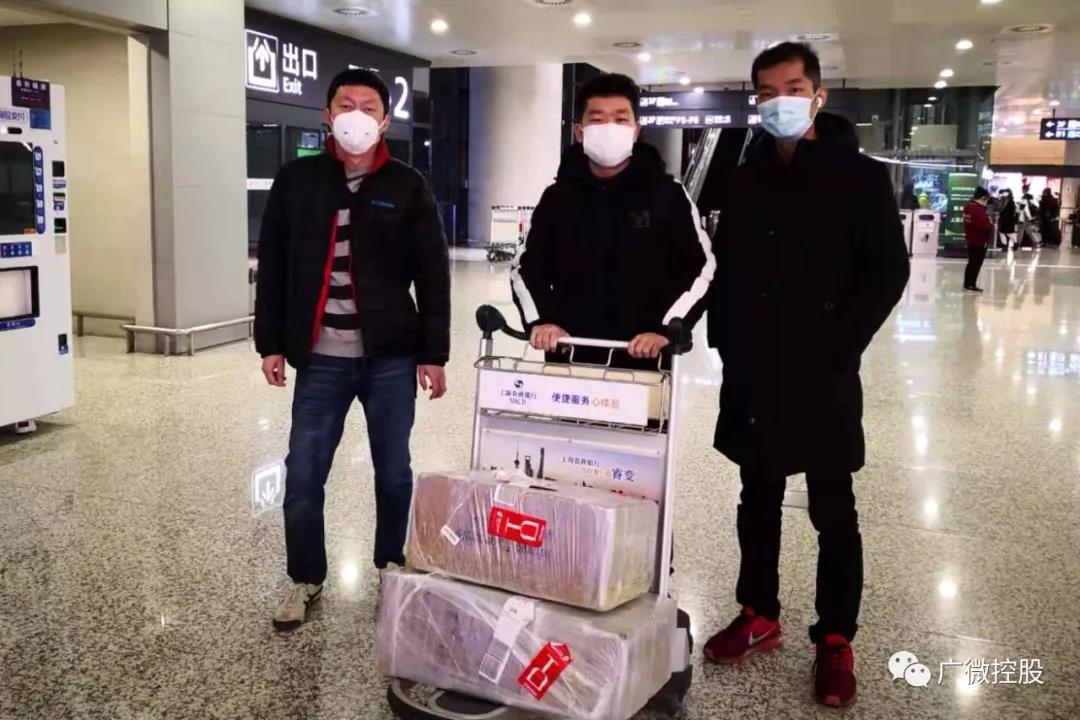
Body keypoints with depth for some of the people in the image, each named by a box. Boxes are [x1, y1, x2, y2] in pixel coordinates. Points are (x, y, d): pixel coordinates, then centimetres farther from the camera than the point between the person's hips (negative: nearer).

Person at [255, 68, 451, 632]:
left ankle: (392, 569, 31)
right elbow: (272, 268, 9)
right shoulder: (295, 182, 5)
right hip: (320, 359, 1)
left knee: (394, 472, 11)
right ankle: (306, 578, 22)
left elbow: (433, 275, 1)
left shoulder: (407, 187, 1)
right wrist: (270, 343, 5)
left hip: (391, 358, -1)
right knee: (302, 475, 3)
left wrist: (433, 354, -2)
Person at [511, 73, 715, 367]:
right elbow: (526, 268, 12)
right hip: (570, 359, 2)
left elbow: (699, 269, 0)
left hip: (643, 361, -2)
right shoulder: (557, 199, 7)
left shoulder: (668, 196, 1)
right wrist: (540, 320, -7)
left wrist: (665, 329, -14)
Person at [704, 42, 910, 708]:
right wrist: (727, 342, 3)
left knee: (833, 512, 5)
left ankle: (836, 640, 18)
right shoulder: (747, 180, 10)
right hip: (753, 375, 5)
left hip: (822, 377, -4)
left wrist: (838, 349, -13)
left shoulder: (860, 177, -3)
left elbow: (888, 271, -7)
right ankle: (759, 616, 29)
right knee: (758, 501, 14)